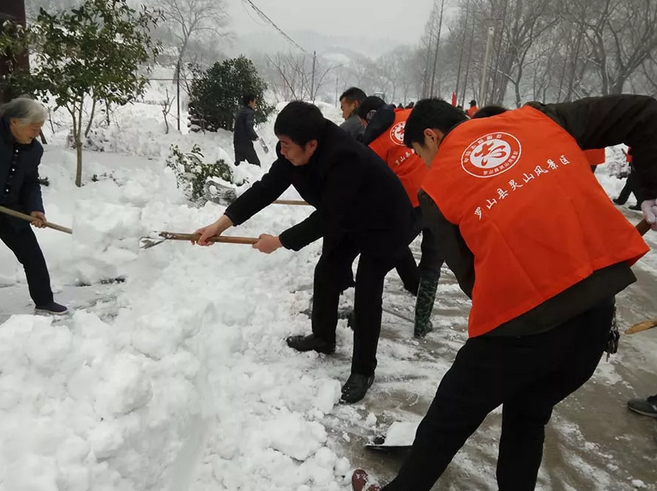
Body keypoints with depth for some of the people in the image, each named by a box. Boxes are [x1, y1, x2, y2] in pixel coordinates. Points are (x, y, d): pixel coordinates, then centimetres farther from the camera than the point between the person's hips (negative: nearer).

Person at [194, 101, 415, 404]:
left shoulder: (345, 160, -40)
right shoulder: (297, 151, -16)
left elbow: (325, 219, -34)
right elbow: (267, 187, -13)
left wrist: (280, 241, -25)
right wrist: (224, 222, -19)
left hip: (385, 225, -8)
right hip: (346, 219, 8)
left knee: (367, 293, -8)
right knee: (326, 273, 13)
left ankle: (363, 371, 8)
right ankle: (323, 338, 36)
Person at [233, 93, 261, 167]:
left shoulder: (240, 111, 15)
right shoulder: (249, 112, -13)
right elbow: (249, 127, -26)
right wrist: (255, 137, -10)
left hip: (237, 141, 9)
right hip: (245, 142, -9)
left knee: (238, 163, 16)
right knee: (256, 163, -3)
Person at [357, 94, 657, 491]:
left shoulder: (437, 185, 2)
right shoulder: (536, 117, 11)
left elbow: (466, 270, 3)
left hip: (521, 319, -4)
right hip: (599, 302, 5)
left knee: (450, 419, 20)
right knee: (528, 417, 27)